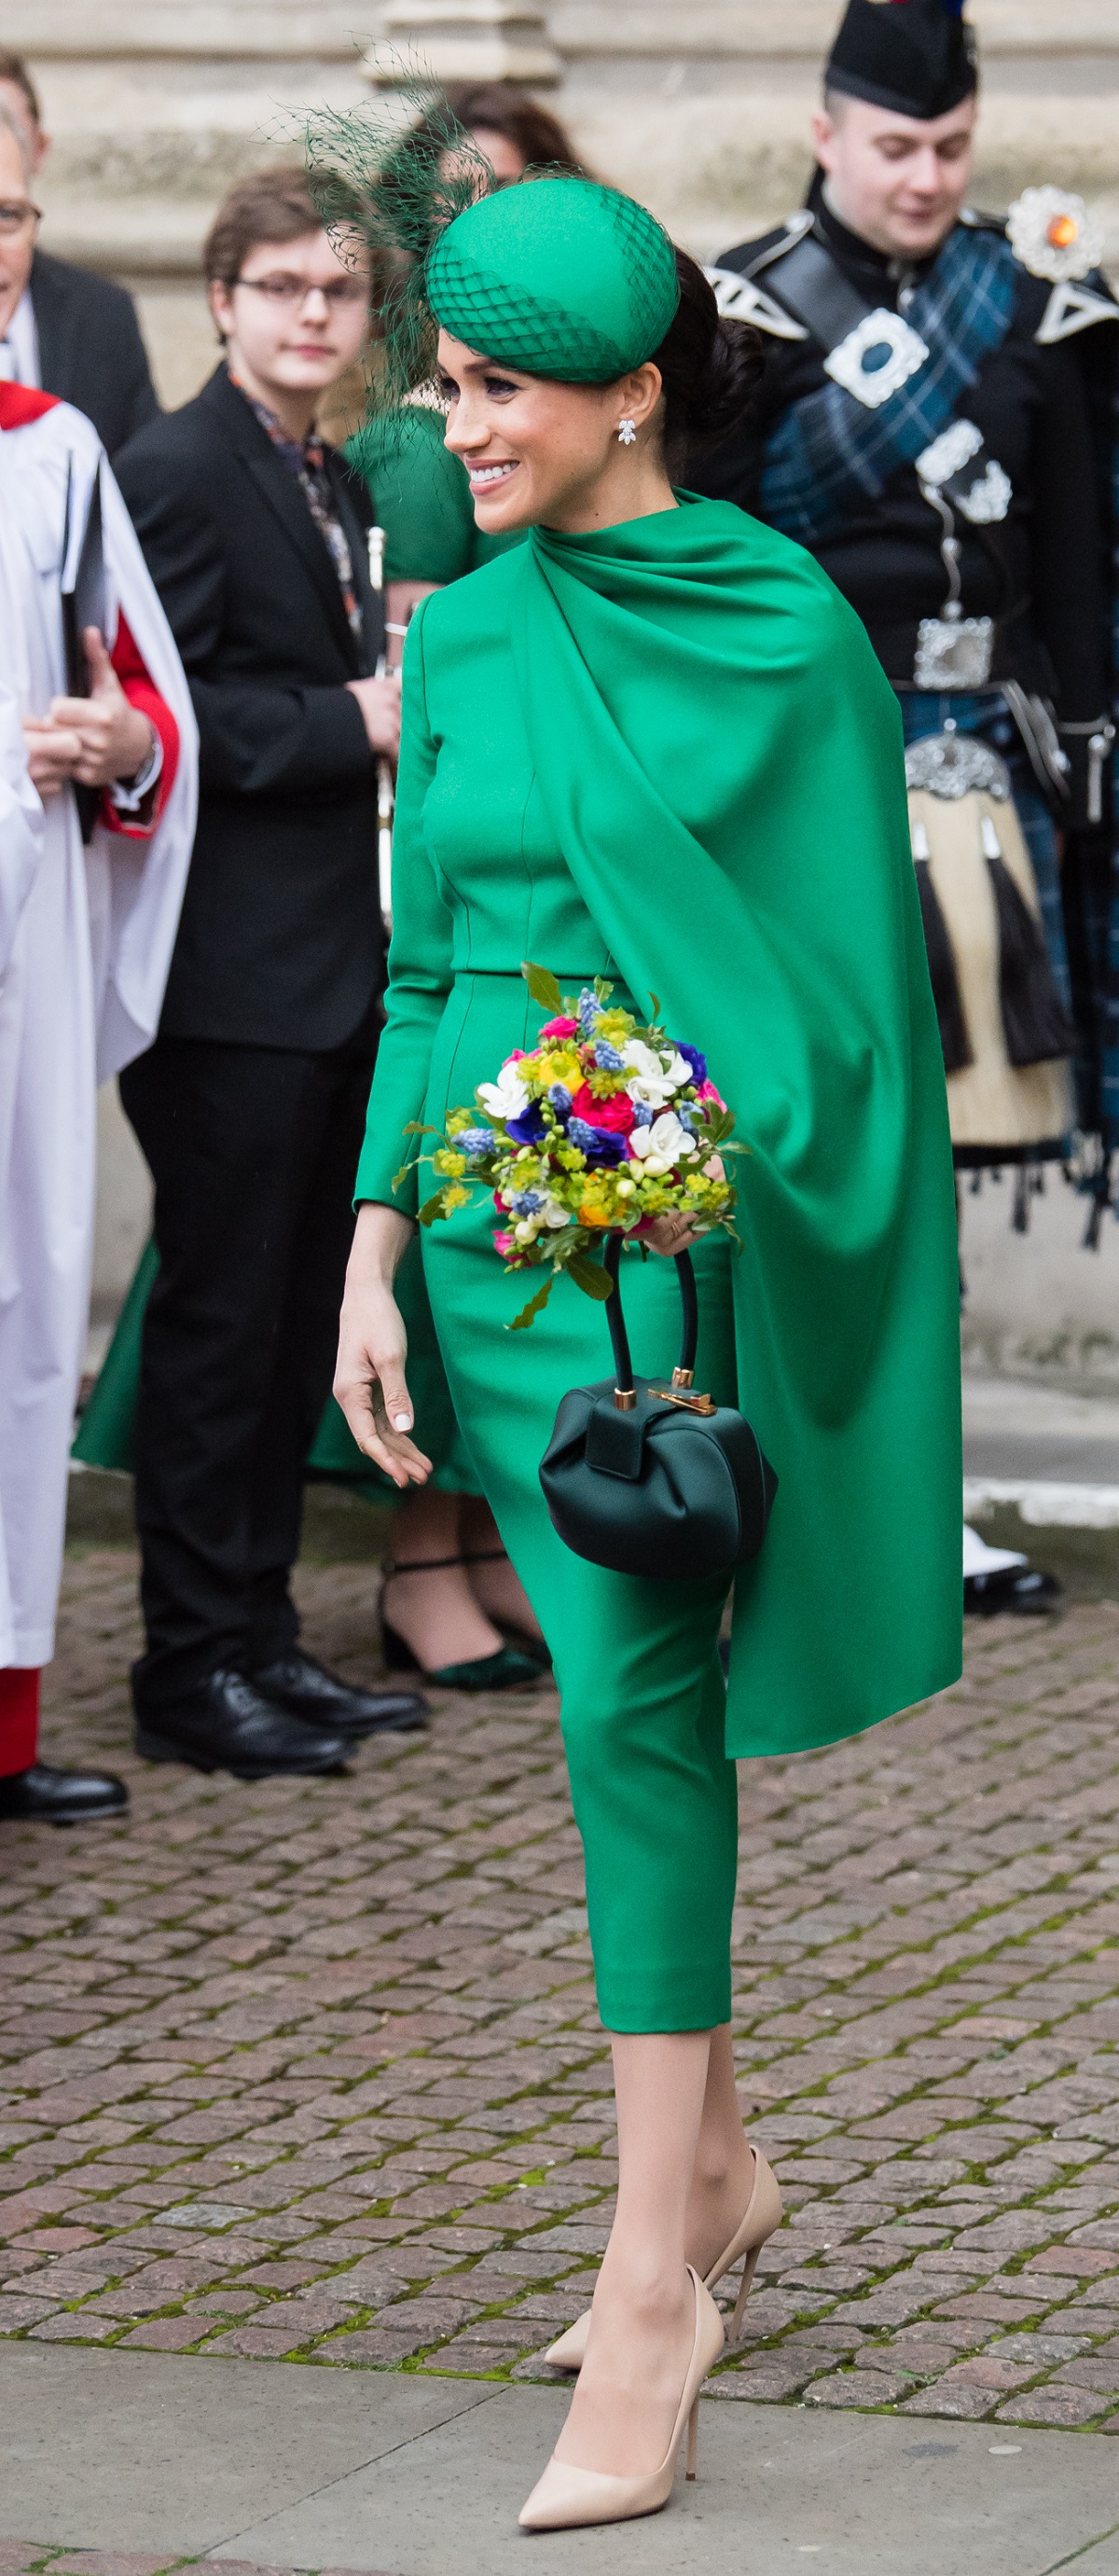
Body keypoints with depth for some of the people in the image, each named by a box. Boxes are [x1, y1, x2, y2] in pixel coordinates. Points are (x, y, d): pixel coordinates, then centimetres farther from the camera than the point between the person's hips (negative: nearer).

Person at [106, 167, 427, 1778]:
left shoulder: (333, 484, 17)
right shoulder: (177, 471, -11)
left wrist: (399, 713, 8)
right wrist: (350, 722, -18)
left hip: (331, 964, 9)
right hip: (230, 970, -9)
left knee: (300, 1319, 12)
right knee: (222, 1316, -3)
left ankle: (260, 1630, 20)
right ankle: (194, 1664, 4)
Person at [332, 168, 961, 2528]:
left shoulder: (784, 628, -7)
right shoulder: (463, 636, 10)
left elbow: (848, 963, -6)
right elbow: (425, 962, 14)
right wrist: (375, 1257, 8)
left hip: (689, 1215, -6)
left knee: (633, 1693, -12)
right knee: (626, 1692, 12)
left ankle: (651, 2282, -12)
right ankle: (717, 2171, 25)